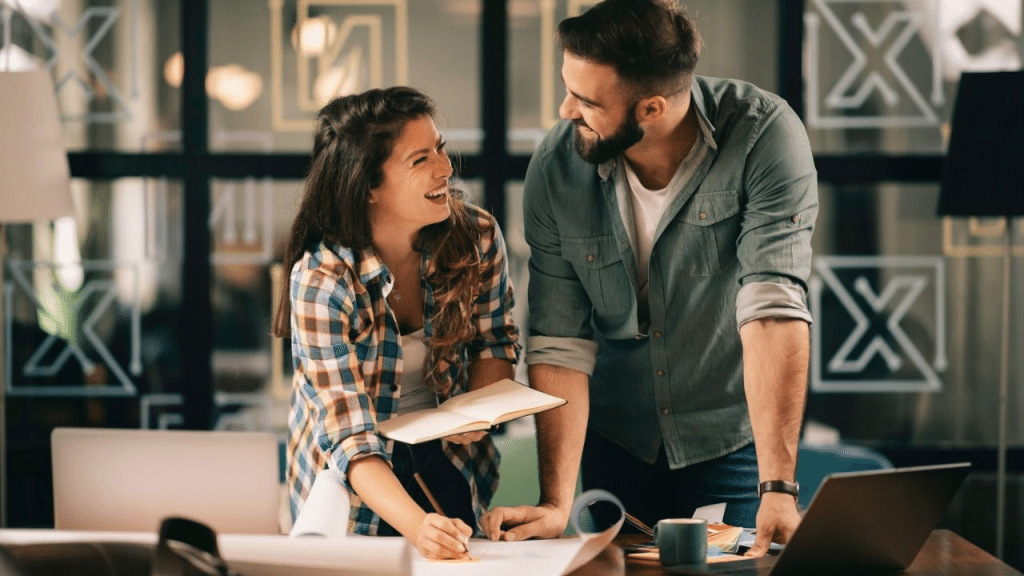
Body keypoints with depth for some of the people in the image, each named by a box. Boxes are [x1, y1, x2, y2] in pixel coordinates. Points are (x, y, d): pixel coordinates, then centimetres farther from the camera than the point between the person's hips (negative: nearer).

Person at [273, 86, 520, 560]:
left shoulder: (477, 237, -12)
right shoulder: (321, 282, -25)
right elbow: (351, 438, -28)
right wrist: (415, 524, -44)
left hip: (448, 463, 3)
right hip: (353, 487, -3)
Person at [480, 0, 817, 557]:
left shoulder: (764, 137, -23)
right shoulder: (555, 168, -15)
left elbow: (773, 309, -31)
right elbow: (560, 347, -14)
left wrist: (778, 489, -38)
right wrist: (555, 505, -23)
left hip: (733, 441, -2)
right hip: (617, 443, 2)